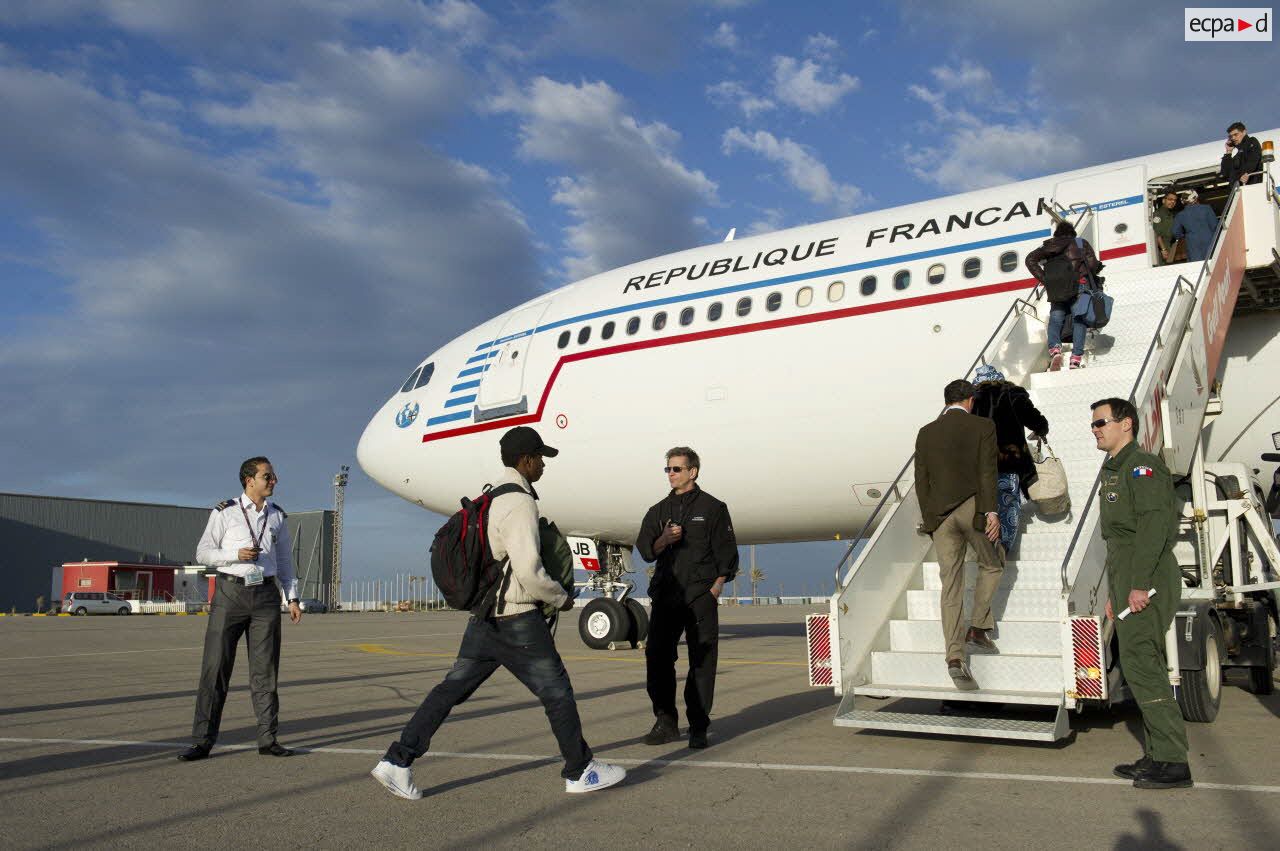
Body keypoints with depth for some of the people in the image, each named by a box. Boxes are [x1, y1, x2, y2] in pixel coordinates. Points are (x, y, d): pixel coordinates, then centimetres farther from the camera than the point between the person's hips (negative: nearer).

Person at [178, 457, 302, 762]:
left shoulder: (277, 516, 14)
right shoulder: (225, 512, 3)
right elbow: (203, 552, 1)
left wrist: (292, 598, 9)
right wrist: (236, 555, -16)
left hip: (265, 596, 3)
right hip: (230, 592, -3)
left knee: (265, 669, 3)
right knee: (215, 667, -3)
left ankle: (267, 739, 8)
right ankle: (203, 741, 4)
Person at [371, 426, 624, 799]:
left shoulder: (490, 498, 13)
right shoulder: (520, 503, -17)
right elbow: (530, 571, -23)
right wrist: (561, 598, -7)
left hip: (484, 616, 9)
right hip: (517, 620, -9)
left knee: (453, 688, 9)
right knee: (556, 692, 4)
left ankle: (397, 761, 8)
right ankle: (581, 771, 16)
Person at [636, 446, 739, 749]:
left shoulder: (713, 507, 5)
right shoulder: (658, 511, 17)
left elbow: (726, 553, 2)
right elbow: (646, 551, 10)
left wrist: (716, 587, -8)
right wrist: (663, 539, -10)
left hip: (701, 595, -4)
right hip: (666, 594, 4)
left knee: (702, 661, -2)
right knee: (657, 657, 1)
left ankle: (699, 727, 6)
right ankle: (666, 722, 12)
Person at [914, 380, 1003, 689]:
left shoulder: (926, 433, 10)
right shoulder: (982, 426, 1)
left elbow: (921, 481, 10)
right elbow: (987, 471, -8)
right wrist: (991, 511, -9)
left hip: (940, 514, 3)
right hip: (974, 508, -3)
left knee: (950, 585, 2)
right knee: (991, 567, 21)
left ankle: (955, 657, -5)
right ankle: (977, 630, 13)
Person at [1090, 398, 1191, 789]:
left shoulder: (1142, 466, -9)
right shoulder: (1114, 470, 21)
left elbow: (1153, 525, -20)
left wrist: (1139, 583, -25)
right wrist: (1114, 591, 21)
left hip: (1147, 582, -10)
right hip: (1129, 581, 10)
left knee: (1140, 663, -12)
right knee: (1140, 665, 10)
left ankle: (1172, 762, -7)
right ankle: (1156, 756, 15)